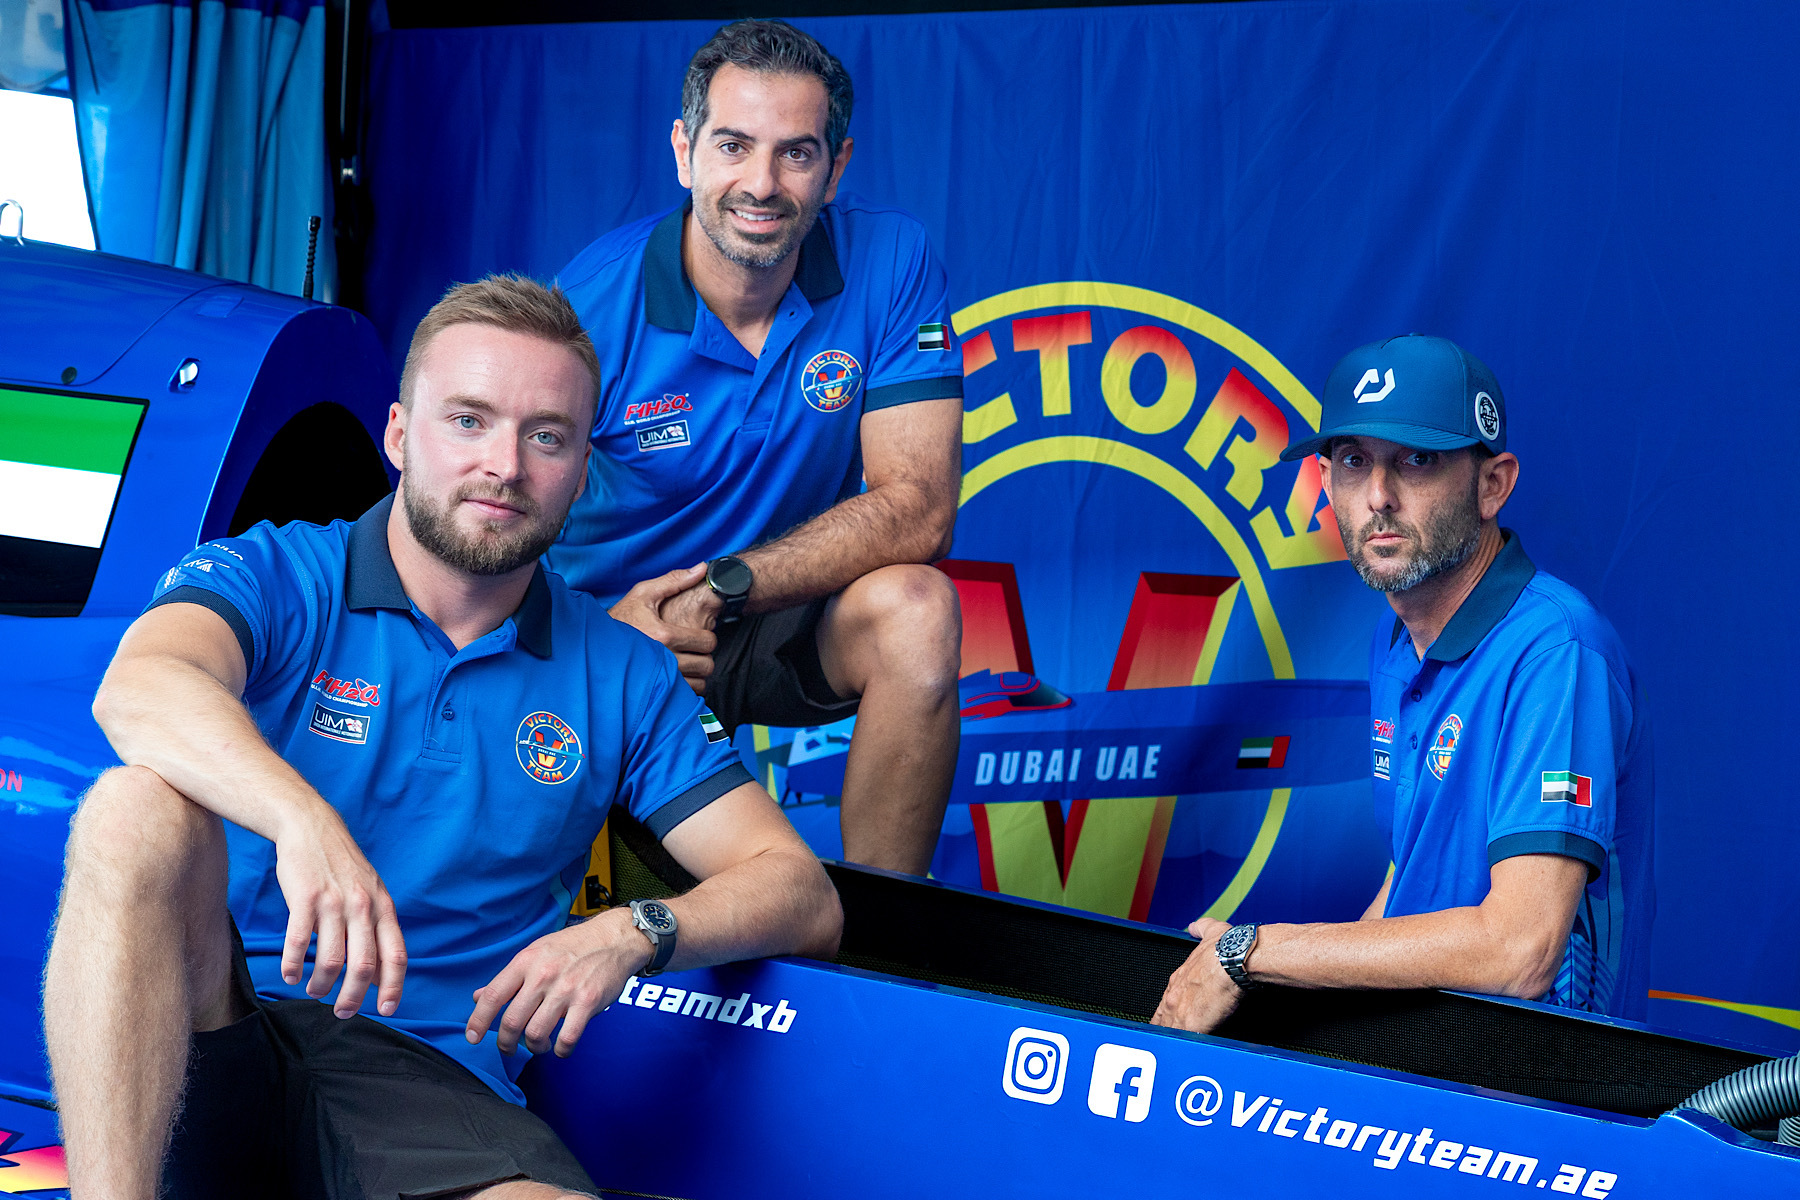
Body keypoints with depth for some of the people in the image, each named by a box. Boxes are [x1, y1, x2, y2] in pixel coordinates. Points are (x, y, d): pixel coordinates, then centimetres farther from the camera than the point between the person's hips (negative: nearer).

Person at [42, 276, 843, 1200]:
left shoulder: (621, 677, 14)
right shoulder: (271, 575, 5)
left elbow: (802, 896, 10)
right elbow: (141, 688, -19)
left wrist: (633, 933, -11)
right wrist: (302, 819, -39)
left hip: (429, 1083, 0)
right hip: (210, 1033, 0)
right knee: (141, 803, -32)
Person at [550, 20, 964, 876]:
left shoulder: (890, 263, -13)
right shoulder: (591, 304, -17)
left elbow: (916, 509, -18)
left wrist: (718, 588, -27)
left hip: (777, 631, 2)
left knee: (914, 608, -30)